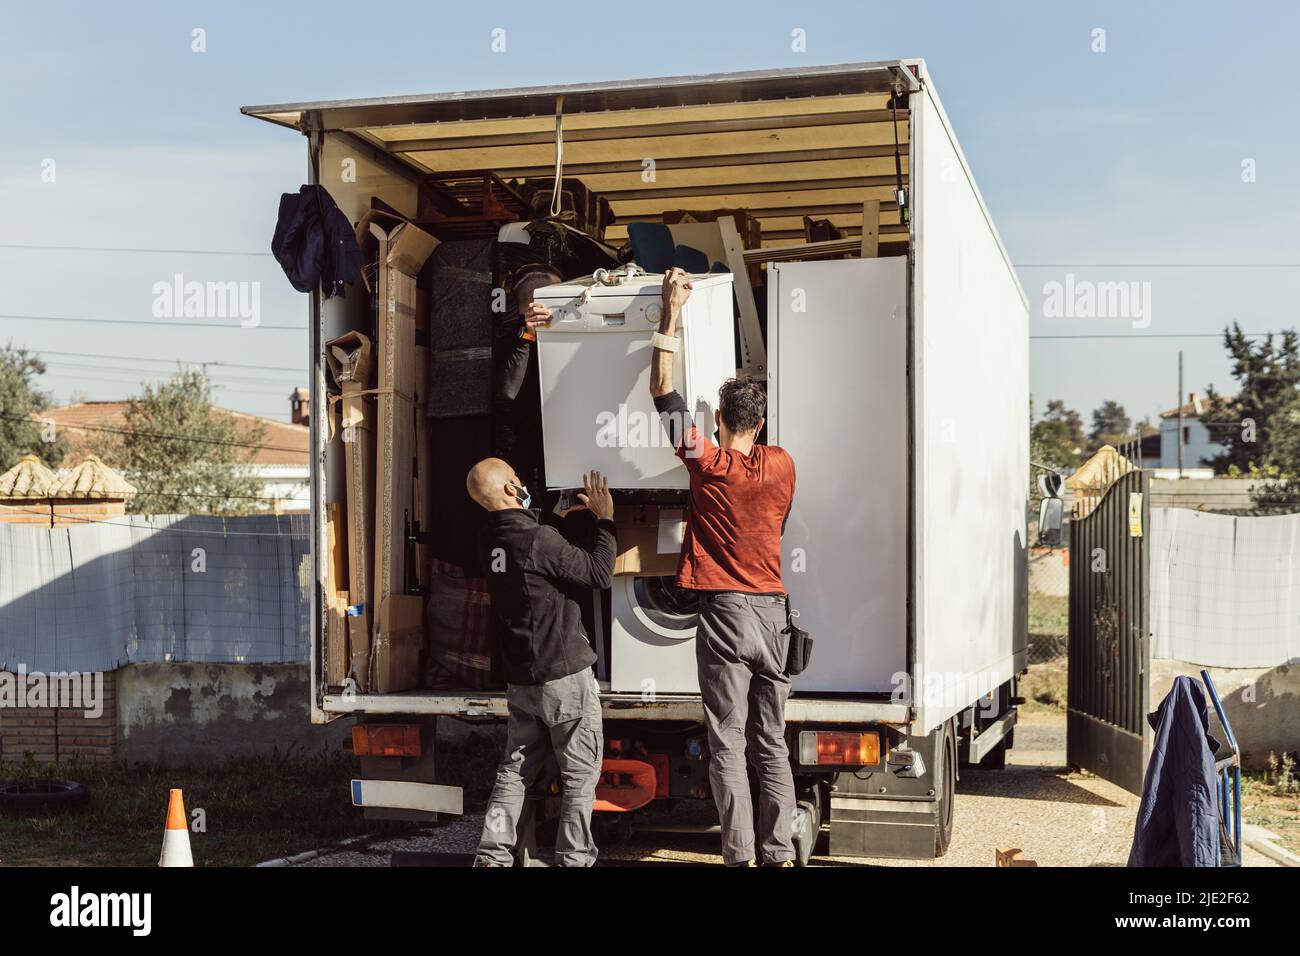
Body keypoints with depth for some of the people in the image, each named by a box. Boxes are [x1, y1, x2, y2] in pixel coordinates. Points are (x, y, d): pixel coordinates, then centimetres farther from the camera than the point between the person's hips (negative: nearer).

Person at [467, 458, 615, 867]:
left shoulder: (489, 541, 4)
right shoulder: (539, 539, -20)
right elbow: (599, 574, -14)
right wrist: (604, 519, -7)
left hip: (520, 677, 7)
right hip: (565, 673, -7)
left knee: (515, 770, 13)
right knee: (580, 773, 3)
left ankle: (493, 855, 12)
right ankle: (574, 859, 6)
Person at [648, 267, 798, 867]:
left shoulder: (707, 463, -6)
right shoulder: (782, 465, 4)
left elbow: (663, 393, 0)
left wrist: (672, 314, 3)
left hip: (724, 614, -4)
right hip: (771, 611, 4)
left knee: (727, 744, 0)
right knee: (772, 743, 9)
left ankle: (741, 857, -2)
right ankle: (781, 854, 10)